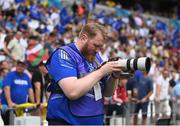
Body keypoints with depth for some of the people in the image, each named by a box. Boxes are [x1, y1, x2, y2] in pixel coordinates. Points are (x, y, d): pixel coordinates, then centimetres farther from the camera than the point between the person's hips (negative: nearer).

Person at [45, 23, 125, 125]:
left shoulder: (95, 57, 9)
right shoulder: (64, 55, -12)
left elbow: (107, 93, 14)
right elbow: (72, 92, -25)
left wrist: (114, 76, -6)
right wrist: (101, 71, -18)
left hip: (96, 121, 7)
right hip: (67, 121, -7)